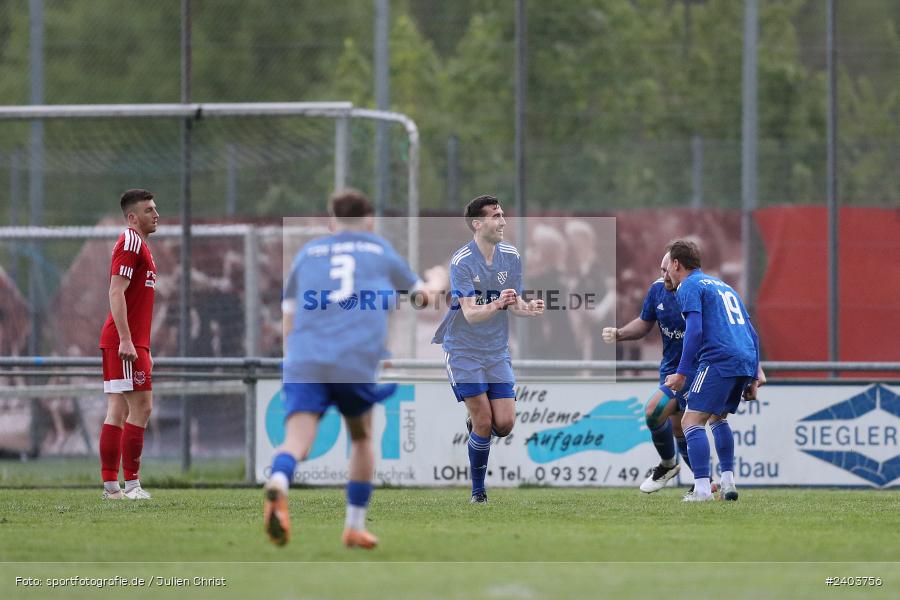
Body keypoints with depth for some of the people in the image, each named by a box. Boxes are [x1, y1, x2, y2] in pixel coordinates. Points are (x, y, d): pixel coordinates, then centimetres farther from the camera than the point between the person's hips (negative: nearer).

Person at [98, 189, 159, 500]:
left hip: (130, 343, 10)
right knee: (141, 407, -10)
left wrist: (144, 349, 25)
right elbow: (116, 293, -19)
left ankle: (110, 484, 8)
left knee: (118, 412, 8)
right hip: (125, 342, -10)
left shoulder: (139, 244, 21)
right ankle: (131, 484, -10)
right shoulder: (130, 242, -10)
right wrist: (126, 340, -24)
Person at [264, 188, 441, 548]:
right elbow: (423, 296, 37)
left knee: (297, 441, -15)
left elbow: (289, 321, 22)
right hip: (358, 363, 0)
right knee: (361, 438, 24)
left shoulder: (307, 253, 22)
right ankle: (355, 526, 24)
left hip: (306, 361, 0)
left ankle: (278, 483, -48)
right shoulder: (380, 250, 21)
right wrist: (434, 284, 59)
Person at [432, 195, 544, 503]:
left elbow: (514, 302, 7)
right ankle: (478, 491, 6)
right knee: (483, 422, -10)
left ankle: (475, 425, 30)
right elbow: (471, 314, -24)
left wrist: (527, 308, -16)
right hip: (463, 349, -5)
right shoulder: (461, 261, -17)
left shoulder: (511, 256, 0)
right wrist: (495, 306, -44)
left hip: (497, 351, 5)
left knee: (505, 423, -5)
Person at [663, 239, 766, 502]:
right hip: (746, 359, 8)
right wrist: (755, 374, 26)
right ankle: (728, 481, 16)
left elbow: (695, 331, -12)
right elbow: (751, 333, 25)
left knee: (691, 421, -6)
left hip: (719, 359, -8)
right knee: (717, 418, 24)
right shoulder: (722, 285, 28)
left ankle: (702, 488, -17)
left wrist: (681, 373, -12)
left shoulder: (689, 286, 3)